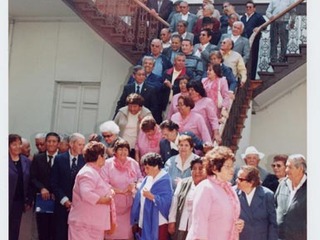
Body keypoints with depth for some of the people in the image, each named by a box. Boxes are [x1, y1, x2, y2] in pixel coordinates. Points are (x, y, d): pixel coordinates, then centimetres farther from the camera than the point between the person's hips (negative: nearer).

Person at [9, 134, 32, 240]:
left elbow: (29, 182, 7)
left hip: (19, 201, 4)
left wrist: (29, 201, 2)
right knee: (7, 229, 3)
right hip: (7, 201, -4)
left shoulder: (27, 161, 5)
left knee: (15, 229, 10)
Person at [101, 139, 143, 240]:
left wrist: (135, 185, -11)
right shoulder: (108, 164, -8)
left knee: (127, 230, 11)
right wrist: (121, 191, -15)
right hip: (113, 204, -3)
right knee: (113, 231, 2)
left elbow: (140, 178, 11)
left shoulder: (133, 163, 3)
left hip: (129, 204, 3)